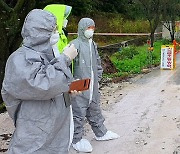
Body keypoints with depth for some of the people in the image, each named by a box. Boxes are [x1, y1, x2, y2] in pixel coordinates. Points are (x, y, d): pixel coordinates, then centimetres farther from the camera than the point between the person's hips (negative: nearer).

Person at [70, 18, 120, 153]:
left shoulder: (93, 44, 13)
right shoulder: (75, 44, -13)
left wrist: (98, 78, 17)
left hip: (93, 87, 8)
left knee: (95, 110, 20)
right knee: (79, 112, 0)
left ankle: (101, 133, 35)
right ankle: (77, 139, 13)